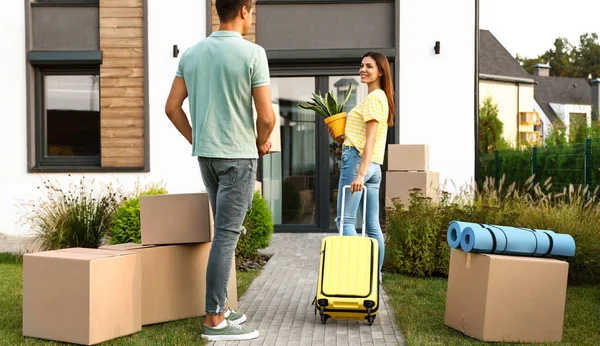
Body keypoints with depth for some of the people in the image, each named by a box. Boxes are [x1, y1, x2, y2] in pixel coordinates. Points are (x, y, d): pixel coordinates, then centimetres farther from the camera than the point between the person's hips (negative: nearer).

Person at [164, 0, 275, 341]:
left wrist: (195, 140, 16)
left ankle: (222, 305, 25)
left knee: (227, 230, 18)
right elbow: (267, 115, -14)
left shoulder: (192, 53, 7)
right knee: (226, 235, -4)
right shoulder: (253, 53, -12)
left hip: (205, 155, 7)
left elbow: (172, 106, 7)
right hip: (238, 155, -7)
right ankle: (215, 319, 1)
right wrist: (262, 142, 6)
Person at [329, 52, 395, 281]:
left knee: (345, 219, -9)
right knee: (373, 226, 7)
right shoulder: (381, 98, 23)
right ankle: (375, 276, 10)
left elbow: (370, 140, -16)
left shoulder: (373, 98, -7)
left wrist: (360, 173, -21)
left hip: (357, 160, -10)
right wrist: (340, 139, 11)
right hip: (373, 166, 10)